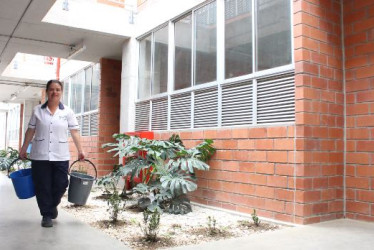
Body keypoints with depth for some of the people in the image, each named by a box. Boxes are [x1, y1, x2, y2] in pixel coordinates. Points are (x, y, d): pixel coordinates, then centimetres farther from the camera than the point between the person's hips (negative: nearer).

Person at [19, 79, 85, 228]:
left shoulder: (67, 112, 3)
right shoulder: (37, 110, 5)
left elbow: (74, 132, 1)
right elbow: (30, 131, 10)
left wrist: (80, 150, -4)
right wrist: (23, 149, 11)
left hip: (61, 156, 0)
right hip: (39, 156, 0)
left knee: (60, 185, 4)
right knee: (42, 187, 4)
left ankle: (53, 205, 34)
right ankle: (47, 215, 19)